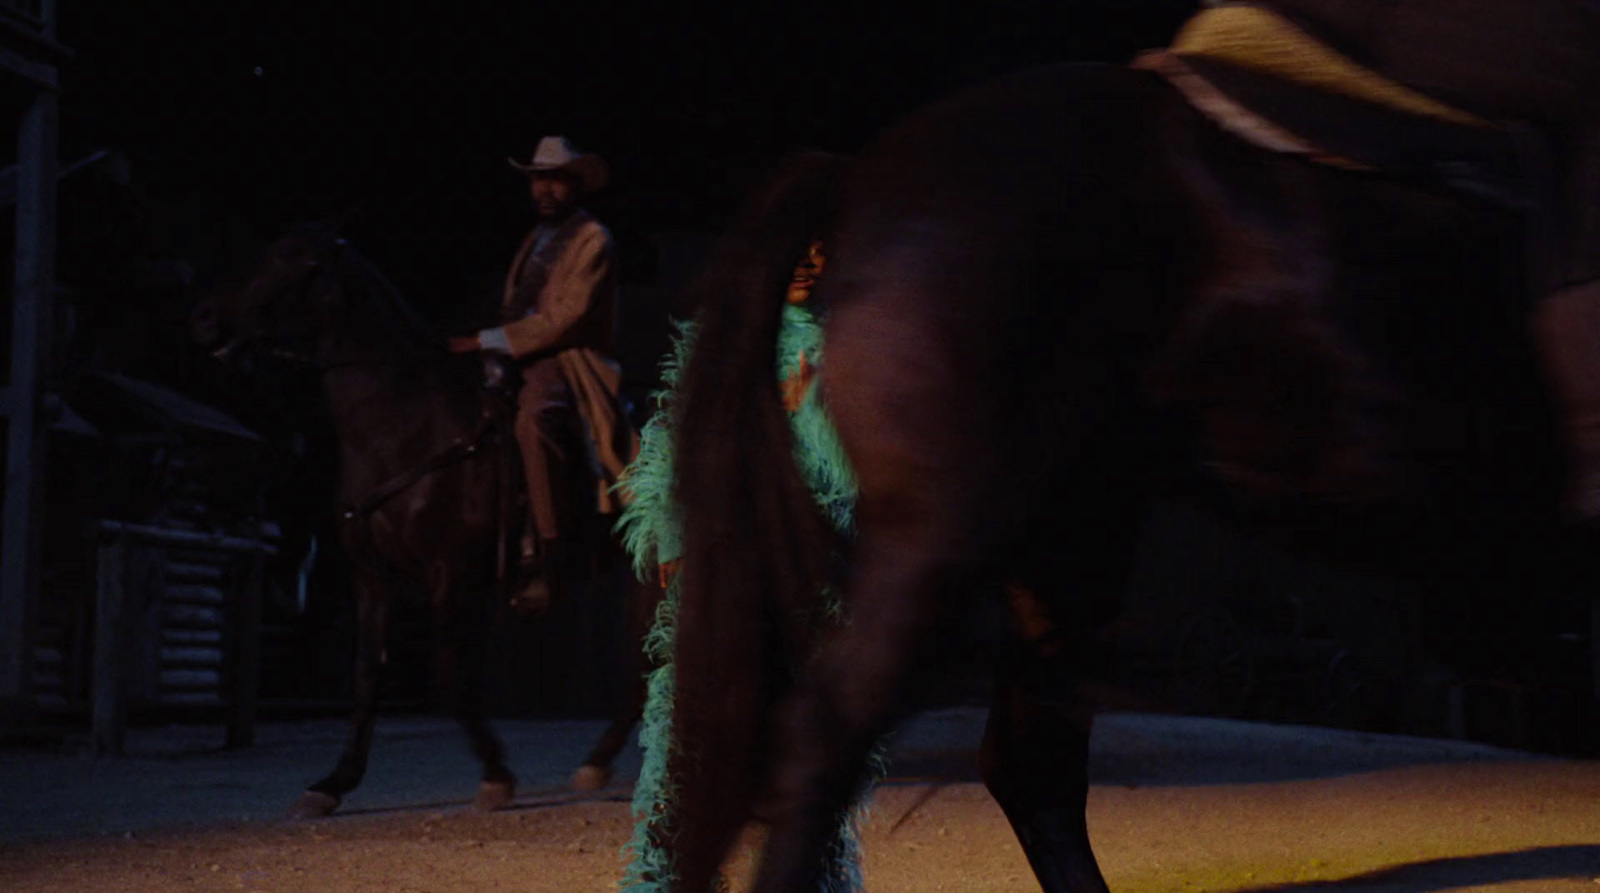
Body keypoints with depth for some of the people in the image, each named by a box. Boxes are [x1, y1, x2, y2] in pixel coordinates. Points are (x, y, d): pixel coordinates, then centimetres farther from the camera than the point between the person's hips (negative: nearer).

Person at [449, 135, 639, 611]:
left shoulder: (593, 240, -3)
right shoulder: (537, 239, 23)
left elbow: (566, 317, -14)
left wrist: (489, 341, -15)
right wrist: (485, 346, 9)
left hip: (569, 363, -10)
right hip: (522, 361, 10)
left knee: (531, 416, -38)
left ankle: (546, 556, -37)